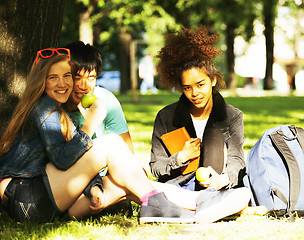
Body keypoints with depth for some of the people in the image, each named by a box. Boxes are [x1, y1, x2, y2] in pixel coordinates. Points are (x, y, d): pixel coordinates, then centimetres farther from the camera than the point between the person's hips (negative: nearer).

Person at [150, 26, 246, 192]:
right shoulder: (166, 117, 4)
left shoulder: (232, 117, 4)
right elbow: (156, 168, 6)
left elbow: (236, 160, -7)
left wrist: (223, 179, -31)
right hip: (178, 187, -1)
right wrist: (182, 157, -13)